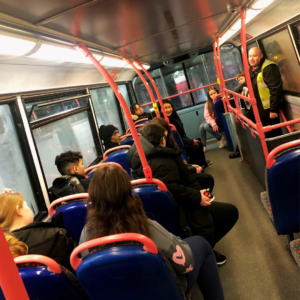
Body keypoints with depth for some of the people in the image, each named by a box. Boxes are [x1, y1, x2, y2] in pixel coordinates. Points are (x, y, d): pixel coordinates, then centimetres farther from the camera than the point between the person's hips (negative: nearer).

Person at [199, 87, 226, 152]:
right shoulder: (208, 103, -3)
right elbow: (207, 116, -11)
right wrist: (213, 124, -26)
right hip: (212, 120, 5)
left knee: (206, 126, -25)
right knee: (201, 127, -19)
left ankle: (220, 138, -5)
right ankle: (203, 145, -6)